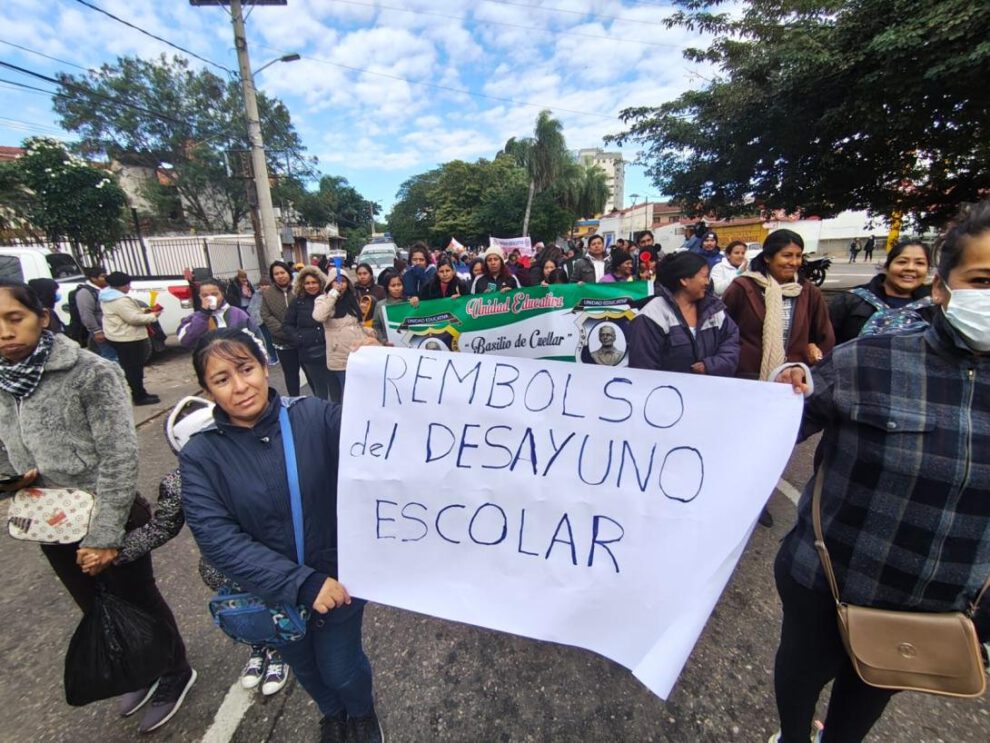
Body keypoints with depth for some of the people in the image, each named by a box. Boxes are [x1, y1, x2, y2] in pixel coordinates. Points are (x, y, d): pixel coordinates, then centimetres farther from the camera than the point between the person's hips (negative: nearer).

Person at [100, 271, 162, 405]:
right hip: (129, 338, -11)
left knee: (129, 367, 16)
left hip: (118, 337, 11)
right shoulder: (120, 300, -23)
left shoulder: (108, 296, 12)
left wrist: (142, 310, 9)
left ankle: (138, 393, 26)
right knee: (135, 368, -3)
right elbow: (134, 319, -25)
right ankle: (140, 397, 3)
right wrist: (152, 316, -13)